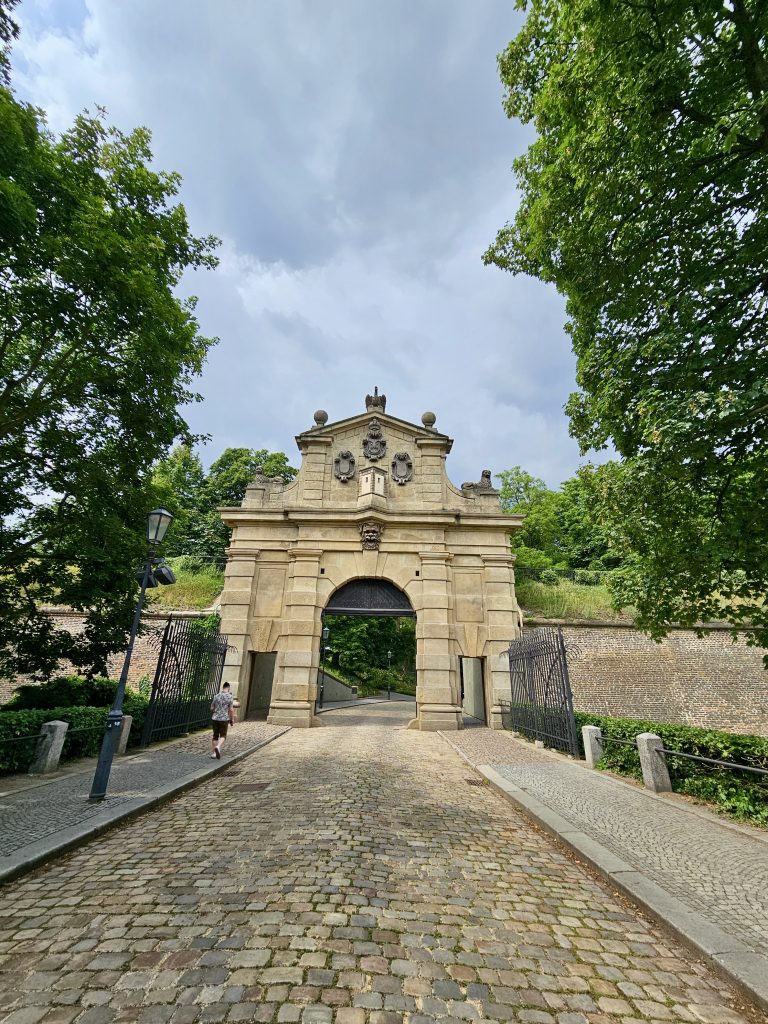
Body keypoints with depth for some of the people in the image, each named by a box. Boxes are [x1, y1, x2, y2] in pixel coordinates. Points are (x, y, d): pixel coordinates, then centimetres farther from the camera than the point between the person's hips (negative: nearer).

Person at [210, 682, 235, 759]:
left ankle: (213, 753, 16)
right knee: (223, 736, 5)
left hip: (215, 719, 4)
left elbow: (212, 708, 10)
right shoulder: (230, 697, -7)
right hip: (224, 719, -4)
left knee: (215, 736, 14)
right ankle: (218, 747, -20)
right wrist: (232, 720, 0)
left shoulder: (216, 696, 4)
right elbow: (231, 710, -9)